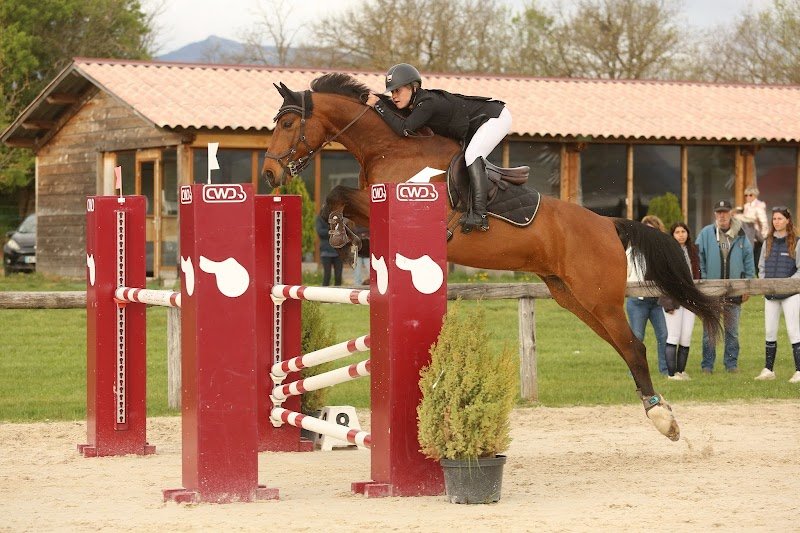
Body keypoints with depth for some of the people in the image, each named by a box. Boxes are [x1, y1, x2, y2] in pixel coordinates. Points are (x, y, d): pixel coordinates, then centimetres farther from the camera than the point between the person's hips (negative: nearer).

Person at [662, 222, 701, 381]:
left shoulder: (692, 250, 13)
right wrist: (668, 302, -15)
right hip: (673, 299, -5)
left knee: (686, 338, 4)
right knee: (673, 337, -5)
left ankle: (681, 370, 13)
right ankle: (672, 373, -1)